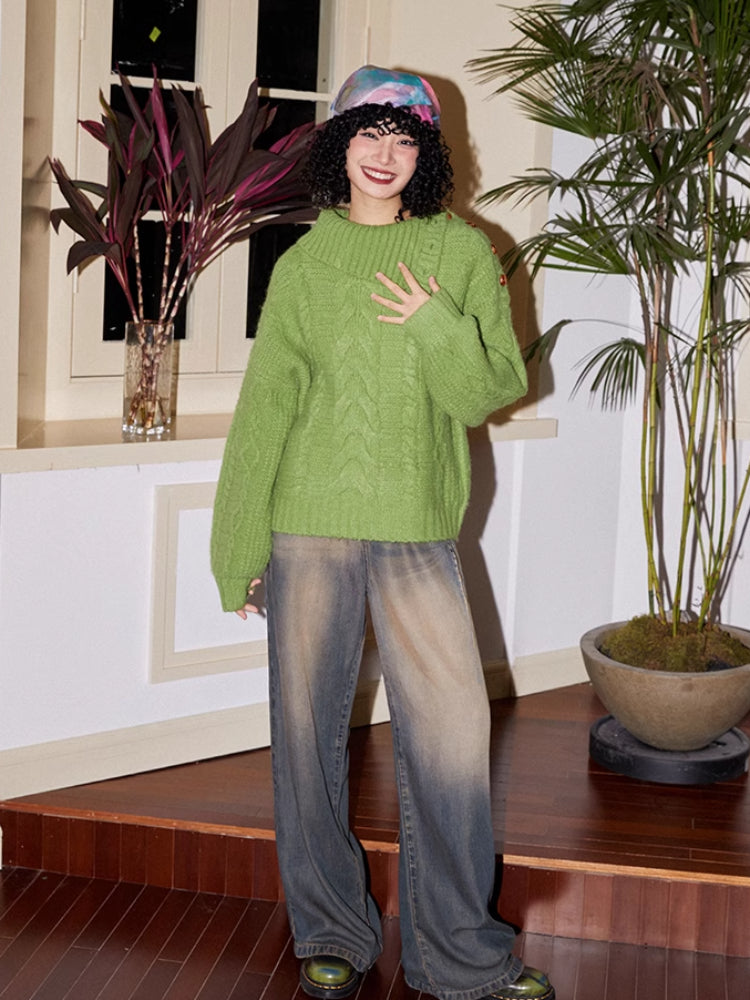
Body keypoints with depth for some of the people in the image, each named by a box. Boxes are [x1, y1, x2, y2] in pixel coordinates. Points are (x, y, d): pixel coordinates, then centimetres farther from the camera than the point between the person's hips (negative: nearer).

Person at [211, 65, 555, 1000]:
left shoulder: (462, 253, 6)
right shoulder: (303, 264, 7)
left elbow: (494, 388, 5)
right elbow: (264, 407, 5)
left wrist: (436, 327, -13)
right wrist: (241, 547, 2)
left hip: (419, 530, 0)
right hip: (310, 527, 0)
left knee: (450, 728, -1)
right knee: (309, 729, 6)